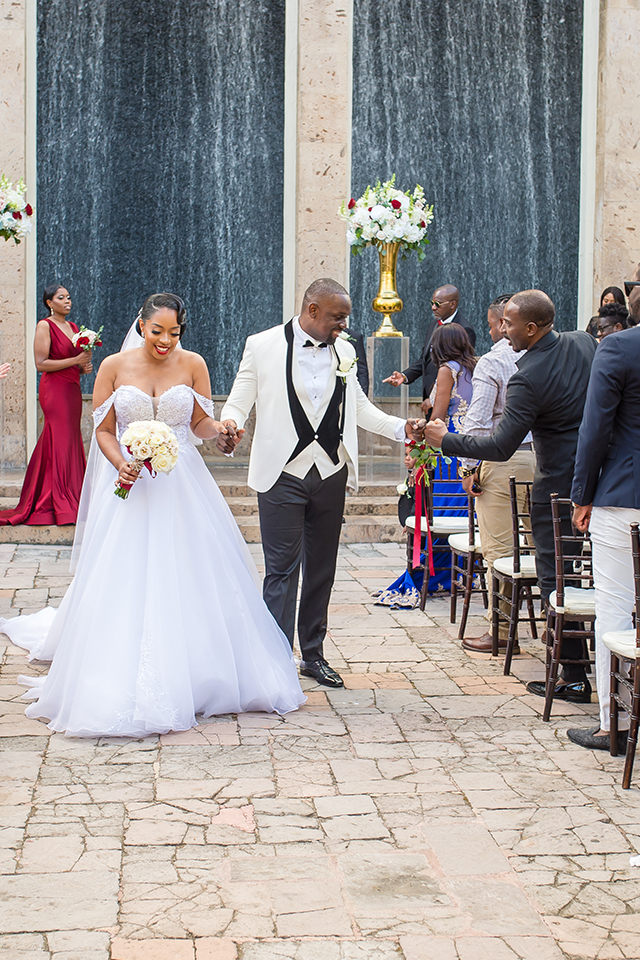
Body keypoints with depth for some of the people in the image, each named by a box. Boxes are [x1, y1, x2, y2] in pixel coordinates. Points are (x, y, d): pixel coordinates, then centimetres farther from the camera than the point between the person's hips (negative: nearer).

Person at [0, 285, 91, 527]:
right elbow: (41, 364, -15)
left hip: (72, 390, 8)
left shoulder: (73, 327, 16)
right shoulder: (45, 326, -7)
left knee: (72, 442, 7)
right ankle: (60, 506, -5)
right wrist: (75, 360, -15)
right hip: (54, 391, -8)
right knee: (60, 443, -8)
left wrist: (83, 368, 4)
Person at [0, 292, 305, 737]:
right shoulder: (114, 367, -1)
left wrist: (220, 429, -16)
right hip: (130, 484, -1)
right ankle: (123, 687, 5)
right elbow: (104, 431, 1)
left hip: (182, 485, 1)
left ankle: (198, 679, 15)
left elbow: (201, 423, 6)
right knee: (125, 581, -3)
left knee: (191, 580, 2)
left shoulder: (192, 364, 1)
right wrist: (121, 465, -16)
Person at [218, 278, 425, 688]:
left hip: (330, 474, 4)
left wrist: (401, 427, 1)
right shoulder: (263, 345, -4)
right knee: (283, 570, -4)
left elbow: (359, 407, 15)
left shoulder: (344, 351, 9)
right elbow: (239, 402, -1)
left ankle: (314, 654, 23)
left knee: (322, 570, 11)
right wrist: (229, 426, -23)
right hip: (283, 475, -4)